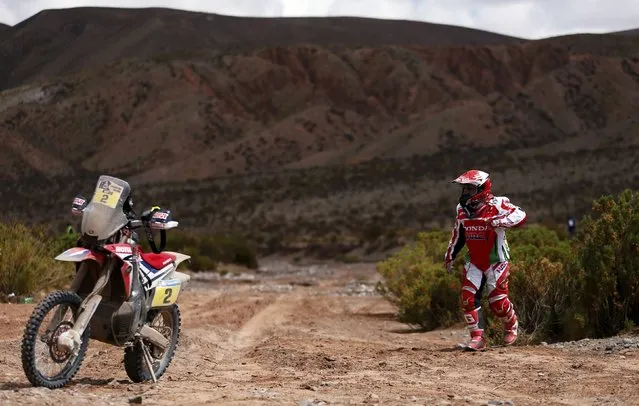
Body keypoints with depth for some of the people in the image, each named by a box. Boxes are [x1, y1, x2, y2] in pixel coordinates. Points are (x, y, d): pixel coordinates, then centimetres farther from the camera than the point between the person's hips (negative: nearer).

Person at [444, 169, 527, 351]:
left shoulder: (496, 205, -15)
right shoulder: (462, 210, 6)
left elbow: (520, 215, -25)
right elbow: (458, 234, 21)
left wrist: (500, 221, -40)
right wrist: (450, 255, 25)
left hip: (496, 261, -5)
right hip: (474, 262, 5)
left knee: (497, 301, -5)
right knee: (468, 298, -9)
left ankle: (511, 325, 27)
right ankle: (477, 337, -1)